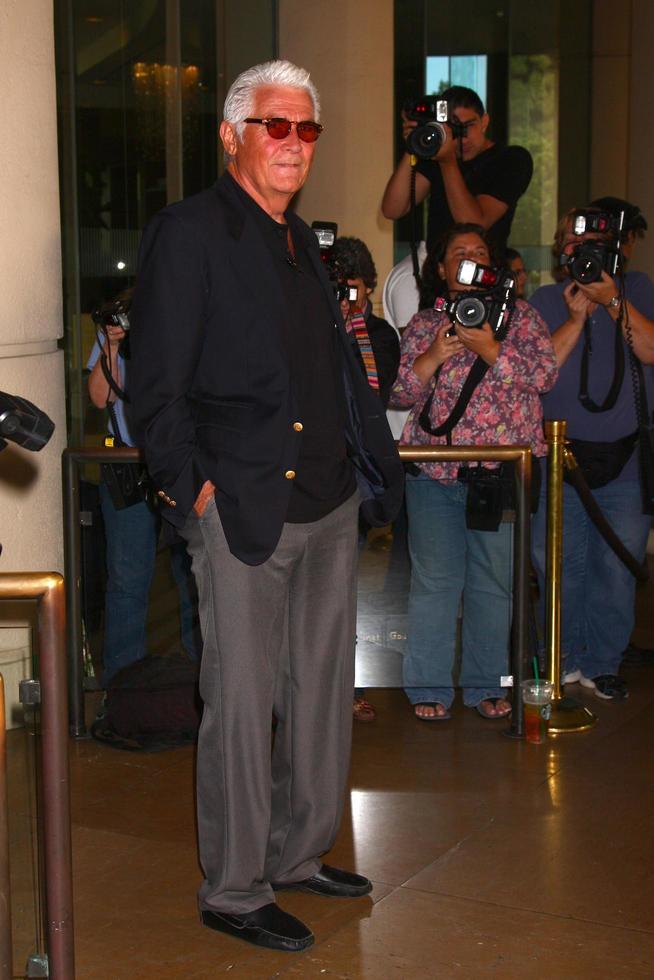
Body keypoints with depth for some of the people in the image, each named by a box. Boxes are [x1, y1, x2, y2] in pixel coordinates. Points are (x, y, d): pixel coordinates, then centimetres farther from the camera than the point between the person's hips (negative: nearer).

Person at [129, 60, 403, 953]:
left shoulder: (303, 243, 17)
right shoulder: (188, 232, -6)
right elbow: (155, 382, -10)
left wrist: (372, 467, 10)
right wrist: (194, 486, -13)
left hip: (329, 507, 8)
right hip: (243, 509, -8)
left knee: (322, 695, 15)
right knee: (243, 703, 0)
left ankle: (297, 856, 31)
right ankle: (233, 890, 14)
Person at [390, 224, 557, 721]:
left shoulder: (519, 315, 9)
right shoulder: (424, 324, 12)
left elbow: (544, 374, -4)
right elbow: (401, 393, 5)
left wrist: (490, 349, -15)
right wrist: (434, 356, -11)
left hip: (503, 470, 0)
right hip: (435, 469, 0)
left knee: (494, 582, 5)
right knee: (434, 579, 0)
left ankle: (486, 685, 17)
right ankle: (430, 688, 9)